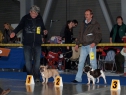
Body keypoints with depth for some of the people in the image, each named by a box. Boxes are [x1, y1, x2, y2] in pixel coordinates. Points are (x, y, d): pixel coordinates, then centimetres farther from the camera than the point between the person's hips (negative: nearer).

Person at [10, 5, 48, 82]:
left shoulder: (40, 19, 7)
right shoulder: (25, 18, -1)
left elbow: (42, 27, 19)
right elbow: (20, 26, -10)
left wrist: (44, 31, -3)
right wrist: (14, 32, -27)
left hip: (37, 43, 2)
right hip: (27, 43, -2)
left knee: (37, 61, 1)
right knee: (28, 60, -1)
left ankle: (37, 77, 7)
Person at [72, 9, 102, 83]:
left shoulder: (95, 24, -3)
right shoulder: (83, 24, 16)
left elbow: (99, 35, -7)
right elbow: (80, 34, 22)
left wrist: (95, 42, -21)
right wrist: (77, 44, 17)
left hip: (91, 45, -6)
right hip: (84, 46, 6)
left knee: (93, 62, -3)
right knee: (81, 61, 5)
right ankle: (78, 78, 9)